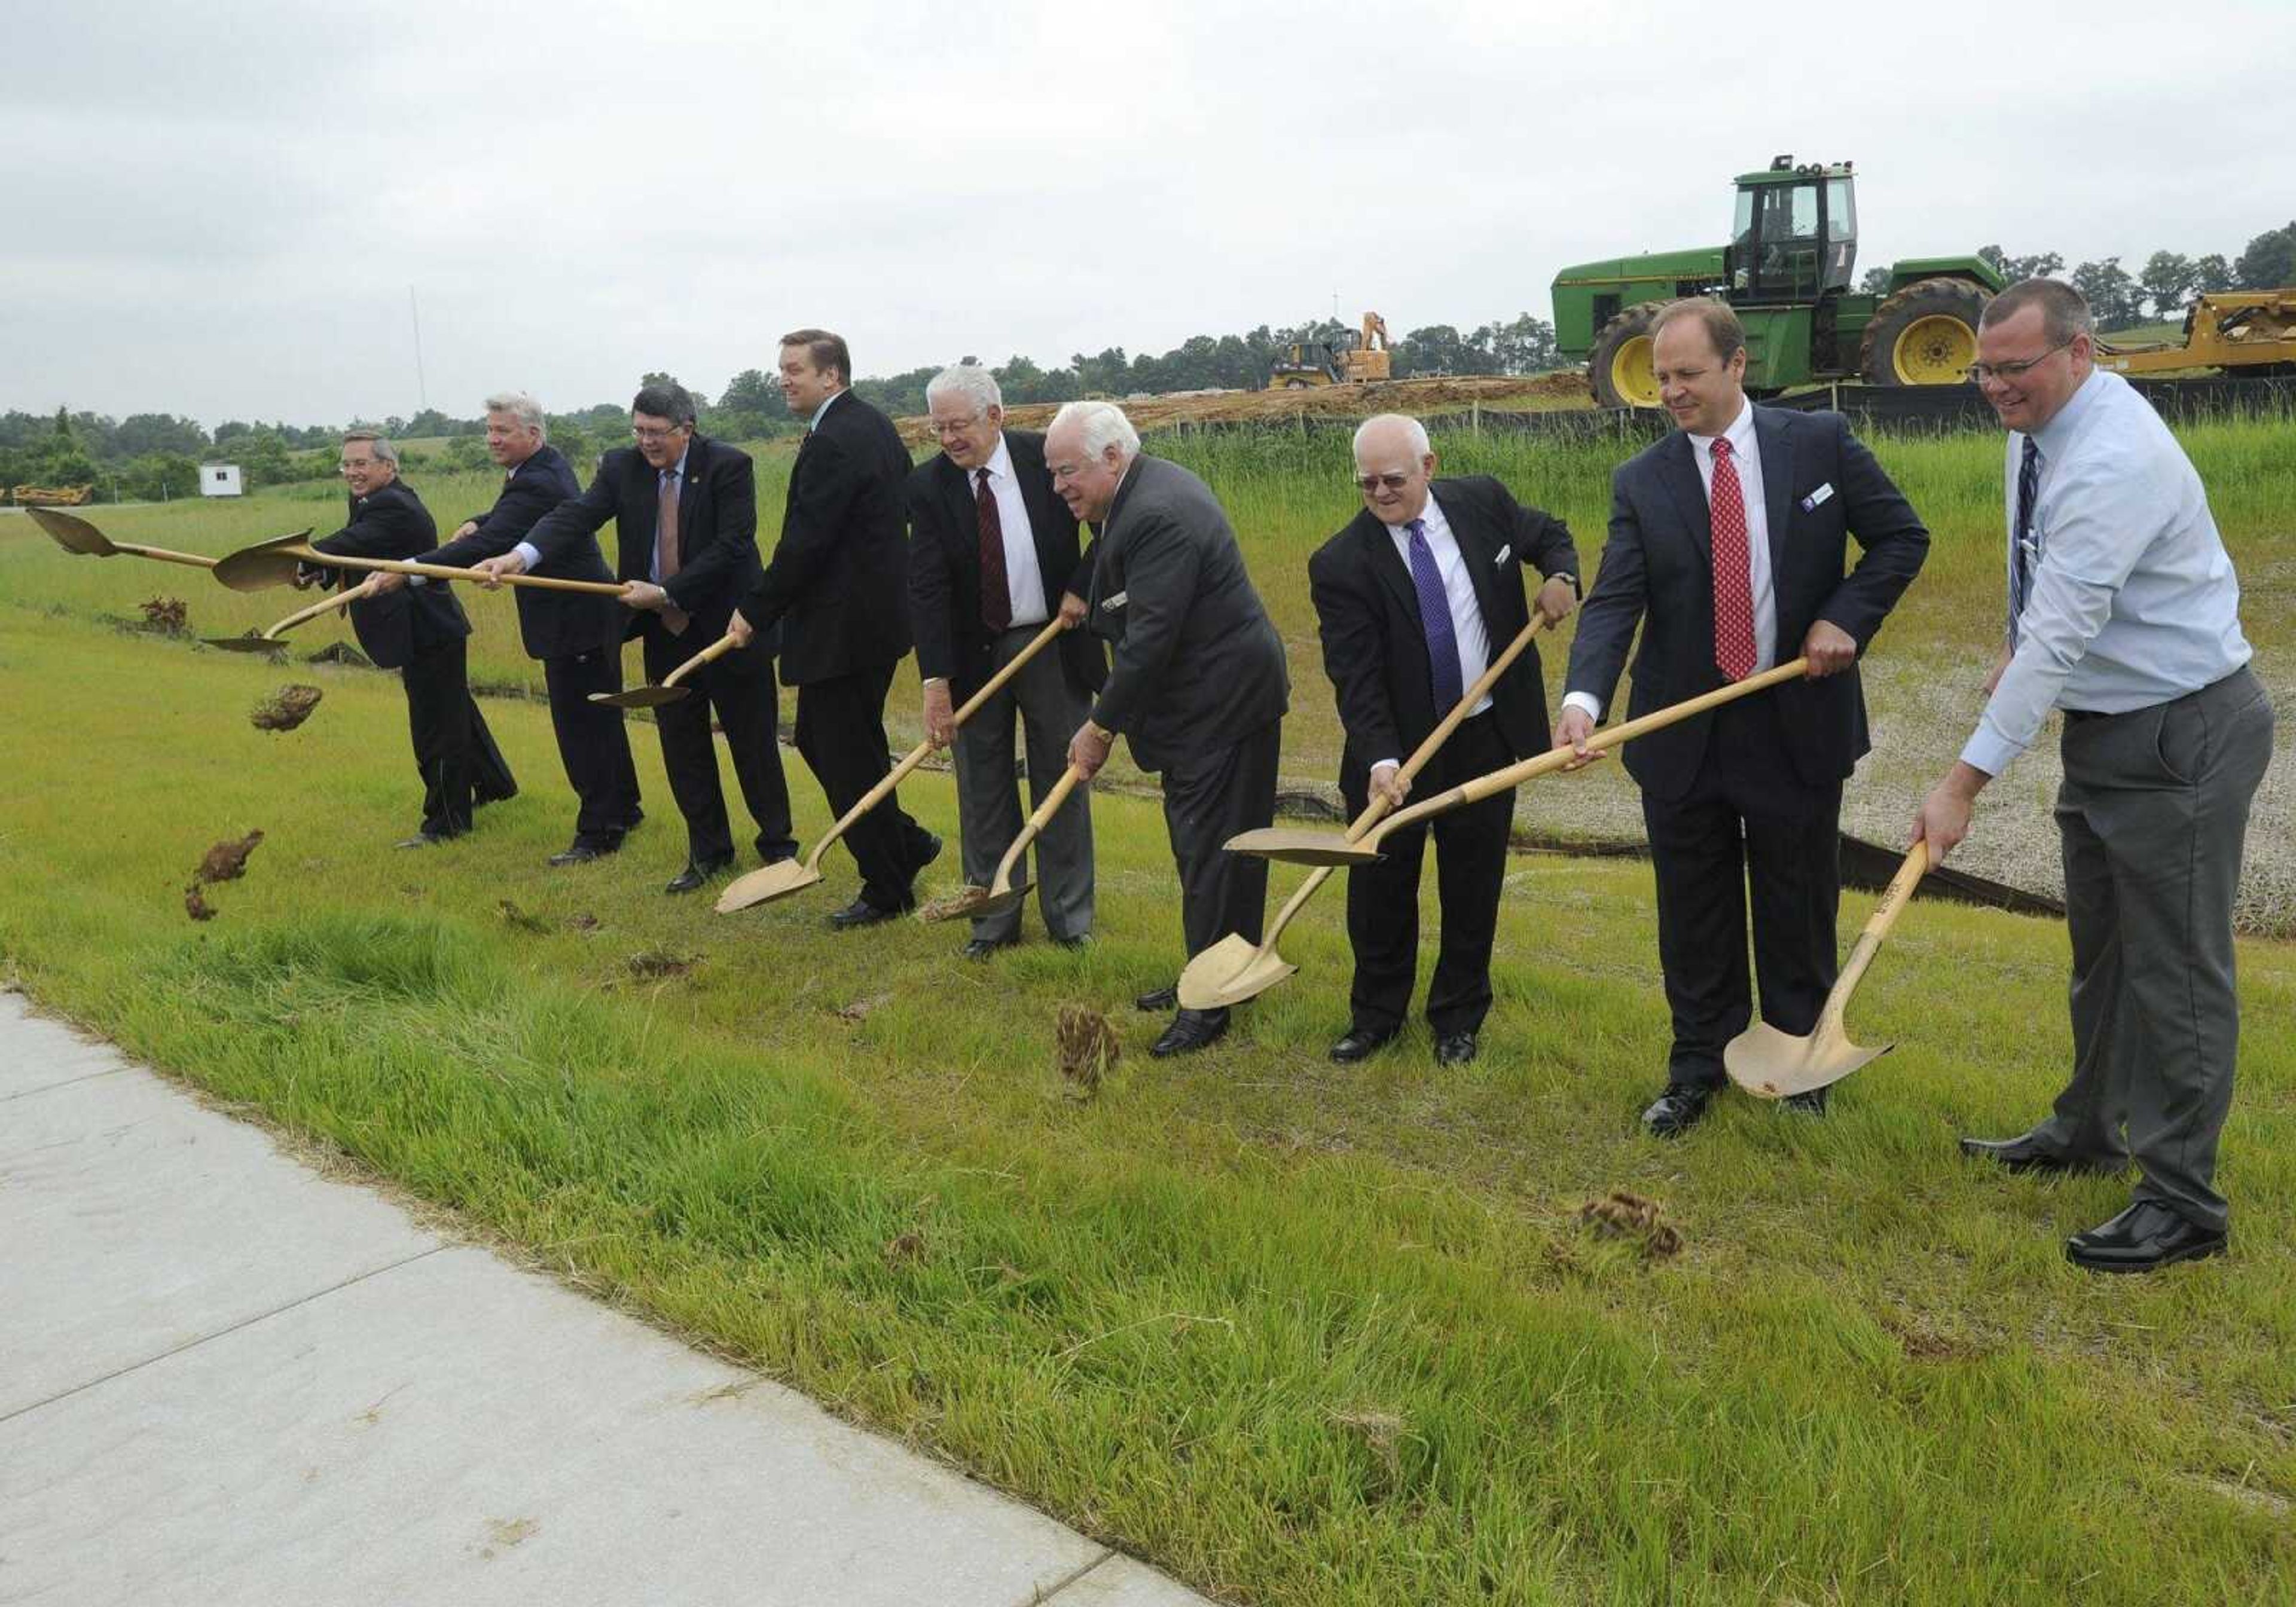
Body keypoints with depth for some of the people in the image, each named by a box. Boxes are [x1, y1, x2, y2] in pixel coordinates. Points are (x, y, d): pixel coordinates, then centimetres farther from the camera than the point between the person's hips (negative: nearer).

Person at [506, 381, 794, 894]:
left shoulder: (728, 466, -12)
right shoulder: (623, 467, 0)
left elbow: (731, 546, -19)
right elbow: (578, 515, -13)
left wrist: (667, 593, -22)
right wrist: (521, 555, -31)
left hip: (728, 626, -4)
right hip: (666, 634, 4)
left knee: (754, 743, 6)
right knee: (682, 747, 10)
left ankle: (777, 846, 22)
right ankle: (708, 852, 24)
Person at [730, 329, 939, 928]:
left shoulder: (832, 443, -19)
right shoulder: (874, 425, 11)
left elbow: (805, 543, -21)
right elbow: (903, 505, 19)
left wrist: (755, 612, -10)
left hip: (843, 626, -10)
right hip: (875, 613, 10)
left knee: (849, 758, 1)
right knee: (818, 740, 20)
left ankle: (888, 890, 13)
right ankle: (906, 844, 27)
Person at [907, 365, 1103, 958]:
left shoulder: (1046, 458, -10)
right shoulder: (928, 485, -9)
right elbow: (927, 588, -14)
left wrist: (1082, 586, -11)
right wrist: (936, 680, -22)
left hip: (1054, 643, -1)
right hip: (975, 654, 1)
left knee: (1063, 781, 8)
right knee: (983, 791, 7)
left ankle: (1069, 917, 20)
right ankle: (994, 919, 19)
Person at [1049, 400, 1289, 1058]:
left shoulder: (1158, 517, -25)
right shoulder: (1151, 486, 9)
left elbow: (1149, 640, -26)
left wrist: (1102, 726, -18)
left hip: (1222, 701, -11)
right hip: (1216, 691, 11)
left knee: (1210, 850, -3)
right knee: (1204, 844, 18)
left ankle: (1211, 1003, 8)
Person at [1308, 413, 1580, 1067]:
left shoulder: (1484, 502, -5)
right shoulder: (1341, 564, -15)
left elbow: (1548, 534, 16)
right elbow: (1355, 677, -20)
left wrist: (1561, 576, -7)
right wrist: (1381, 759, -32)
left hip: (1489, 737, 2)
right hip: (1398, 748, -2)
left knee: (1473, 884, 11)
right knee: (1380, 885, 7)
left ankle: (1458, 1017, 29)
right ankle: (1376, 1014, 28)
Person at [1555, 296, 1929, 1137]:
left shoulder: (1821, 441, -3)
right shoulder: (1641, 481, -3)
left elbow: (1902, 537, 5)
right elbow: (1613, 600, -13)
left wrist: (1847, 618, -11)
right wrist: (1583, 697, -30)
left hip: (1799, 722, 0)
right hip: (1683, 731, 1)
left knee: (1798, 906, 12)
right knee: (1694, 914, 10)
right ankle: (1698, 1066, 26)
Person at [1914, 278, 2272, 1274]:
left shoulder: (2114, 461, -27)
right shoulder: (2041, 425, 3)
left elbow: (2058, 638, -31)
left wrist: (1964, 783, -31)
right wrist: (2014, 644, 17)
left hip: (2181, 736, -10)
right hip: (2104, 727, 10)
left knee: (2175, 966, -3)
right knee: (2099, 948, 19)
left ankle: (2182, 1202, 7)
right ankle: (2088, 1133, 35)